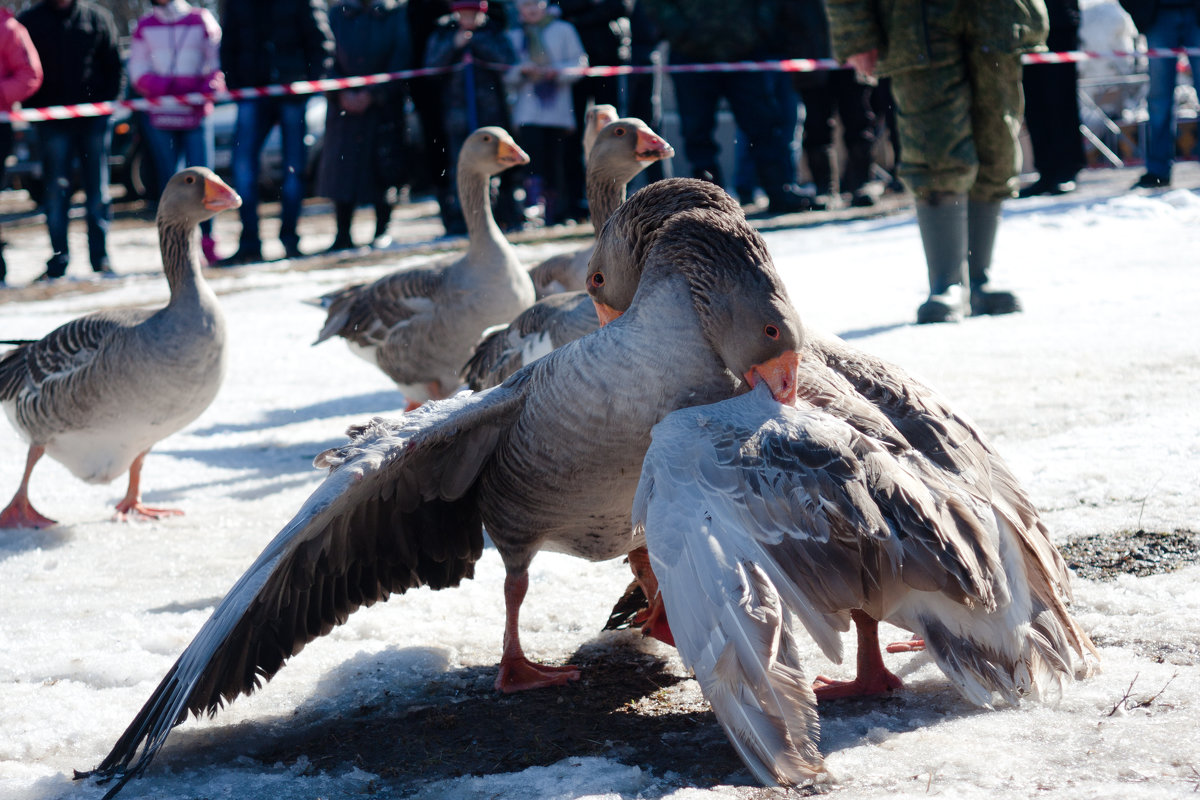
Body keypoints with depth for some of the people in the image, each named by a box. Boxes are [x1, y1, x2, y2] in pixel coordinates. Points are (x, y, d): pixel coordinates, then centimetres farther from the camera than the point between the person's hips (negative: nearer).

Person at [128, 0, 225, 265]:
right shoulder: (145, 26, 13)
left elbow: (217, 63, 4)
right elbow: (138, 72, 5)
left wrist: (208, 88, -17)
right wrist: (167, 87, -14)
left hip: (197, 115, -1)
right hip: (160, 116, 1)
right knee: (169, 182, -2)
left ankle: (207, 240, 2)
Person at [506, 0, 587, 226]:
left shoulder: (563, 30, 10)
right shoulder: (514, 36, 14)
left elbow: (579, 63, 5)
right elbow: (507, 76, 11)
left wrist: (556, 71, -12)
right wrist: (521, 70, -9)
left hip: (558, 110, 0)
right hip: (528, 111, 0)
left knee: (556, 164, 1)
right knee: (534, 160, -16)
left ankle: (556, 214, 9)